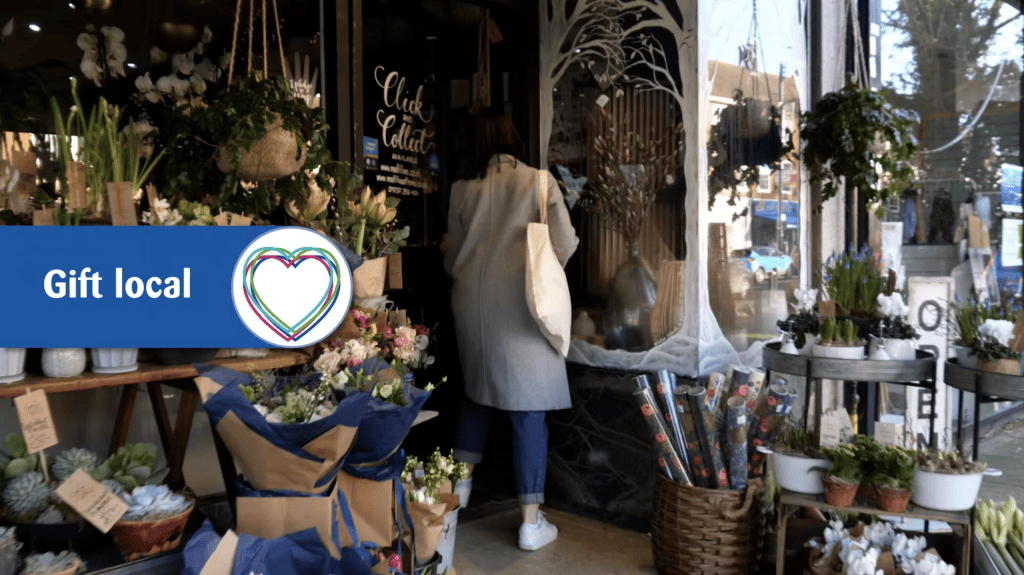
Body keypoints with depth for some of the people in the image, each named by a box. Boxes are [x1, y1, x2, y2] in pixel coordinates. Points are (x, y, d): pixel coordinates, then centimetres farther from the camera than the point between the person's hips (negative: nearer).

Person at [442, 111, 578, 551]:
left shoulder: (463, 189, 6)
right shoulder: (539, 182, 0)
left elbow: (453, 257, 9)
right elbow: (565, 244, -6)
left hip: (472, 302, 3)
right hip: (520, 307, -3)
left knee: (478, 391, 24)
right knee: (529, 410, 2)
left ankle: (462, 480, 27)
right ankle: (531, 522, 7)